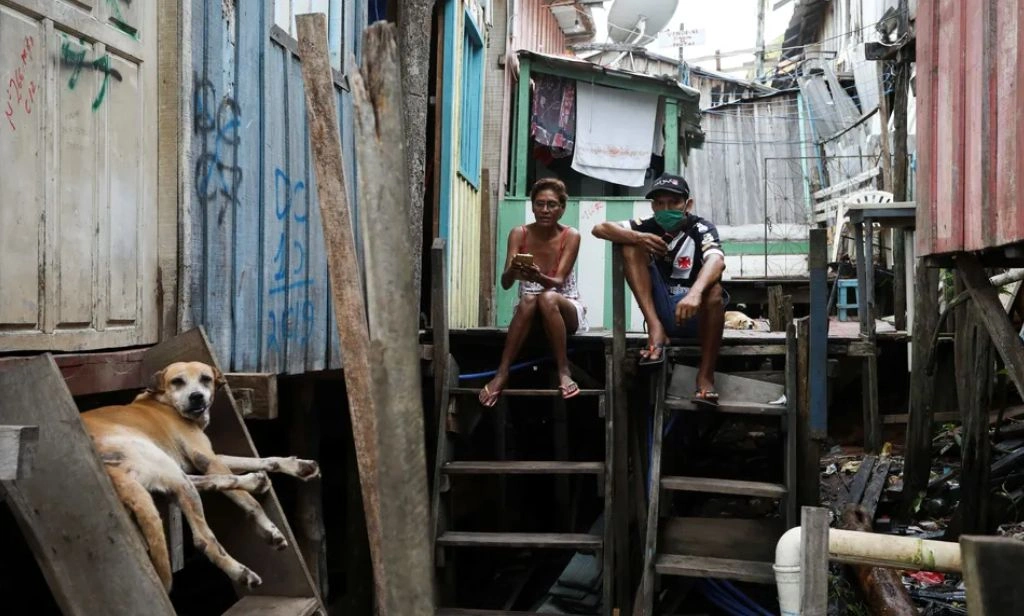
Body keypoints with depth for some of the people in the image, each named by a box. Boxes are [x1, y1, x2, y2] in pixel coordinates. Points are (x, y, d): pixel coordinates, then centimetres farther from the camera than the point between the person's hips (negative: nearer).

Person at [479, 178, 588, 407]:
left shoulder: (571, 236, -10)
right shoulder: (519, 234, -6)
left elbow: (559, 282, -20)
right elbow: (505, 283, -15)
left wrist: (539, 278, -43)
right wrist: (512, 271, -39)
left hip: (567, 310, -1)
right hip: (529, 311, 1)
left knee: (547, 298, -36)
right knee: (528, 300, -35)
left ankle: (564, 371, -31)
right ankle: (501, 373, -36)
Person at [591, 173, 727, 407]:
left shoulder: (701, 229, -11)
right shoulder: (649, 227, 1)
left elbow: (717, 261, -33)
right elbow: (600, 228, -6)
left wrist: (695, 292, -53)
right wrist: (637, 237, -24)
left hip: (696, 316, -3)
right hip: (661, 312, 3)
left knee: (714, 290, -38)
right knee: (632, 246, -11)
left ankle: (705, 375, -26)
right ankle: (655, 329, -22)